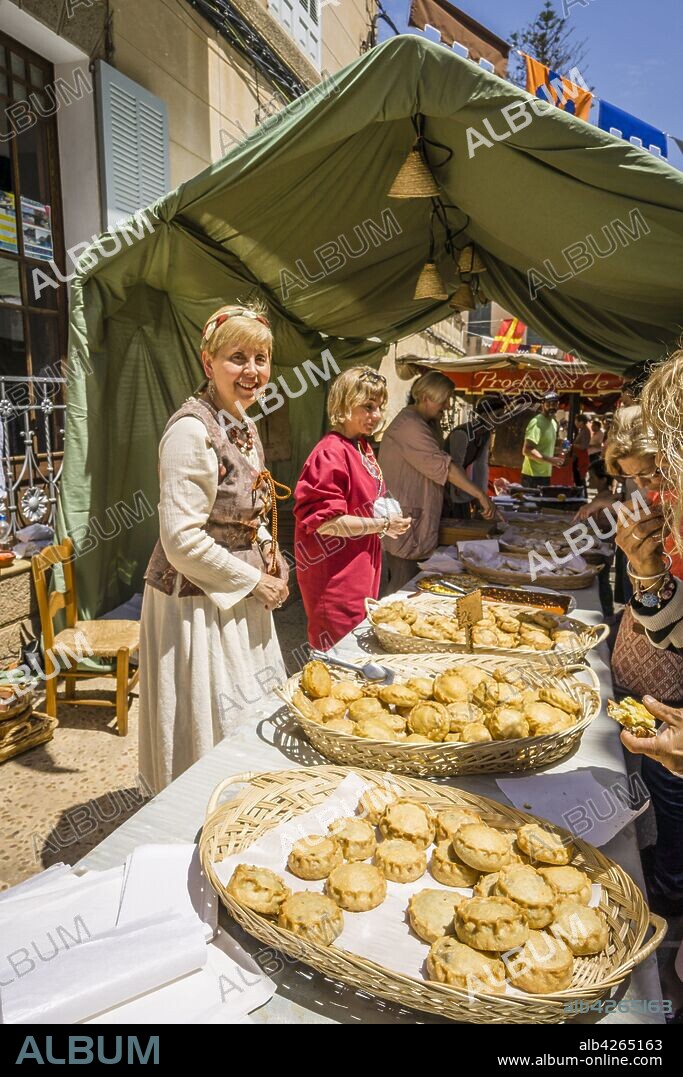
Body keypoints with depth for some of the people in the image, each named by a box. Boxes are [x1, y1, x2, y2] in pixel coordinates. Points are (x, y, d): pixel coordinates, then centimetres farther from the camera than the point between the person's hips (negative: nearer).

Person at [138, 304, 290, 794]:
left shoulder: (244, 426, 8)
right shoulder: (192, 430, -21)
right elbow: (183, 541, -24)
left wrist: (271, 555, 2)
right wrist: (254, 580, -16)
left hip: (240, 599, 9)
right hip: (196, 602, -9)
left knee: (249, 722, 22)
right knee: (209, 727, 7)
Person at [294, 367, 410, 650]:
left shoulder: (363, 447, 11)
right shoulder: (331, 453, -19)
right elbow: (325, 521, -23)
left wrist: (387, 513, 5)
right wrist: (382, 525, -17)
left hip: (362, 568, 10)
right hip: (336, 576, -10)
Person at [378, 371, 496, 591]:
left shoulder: (427, 425, 16)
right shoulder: (409, 426, -18)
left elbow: (434, 468, 16)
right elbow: (442, 466, -24)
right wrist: (480, 495, -23)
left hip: (419, 527, 10)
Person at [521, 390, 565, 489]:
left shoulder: (554, 422, 14)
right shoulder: (537, 423, -16)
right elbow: (527, 450, -24)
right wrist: (550, 460, -27)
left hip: (545, 475, 10)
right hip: (533, 476, -10)